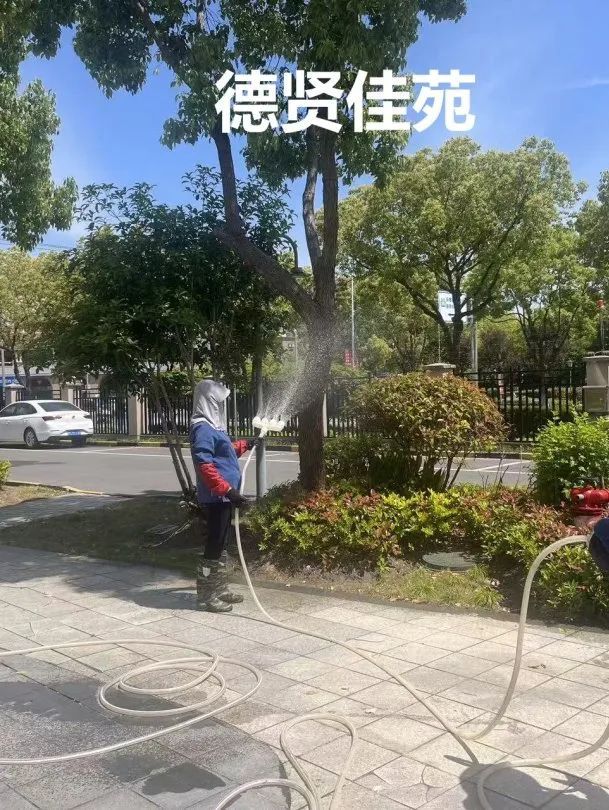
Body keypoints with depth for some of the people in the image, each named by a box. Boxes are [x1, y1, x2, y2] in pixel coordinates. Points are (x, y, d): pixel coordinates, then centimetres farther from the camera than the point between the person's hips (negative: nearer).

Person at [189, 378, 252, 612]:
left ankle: (219, 589, 27)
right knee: (213, 545, -4)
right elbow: (204, 465, -26)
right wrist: (227, 489, -27)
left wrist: (245, 445, 38)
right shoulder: (203, 429, -17)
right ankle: (205, 596, 4)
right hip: (216, 497, -10)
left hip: (223, 496, 10)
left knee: (220, 543, 16)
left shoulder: (213, 426, 14)